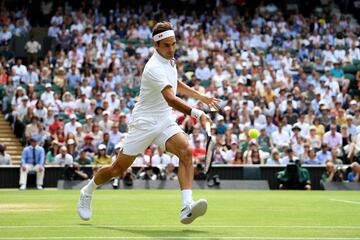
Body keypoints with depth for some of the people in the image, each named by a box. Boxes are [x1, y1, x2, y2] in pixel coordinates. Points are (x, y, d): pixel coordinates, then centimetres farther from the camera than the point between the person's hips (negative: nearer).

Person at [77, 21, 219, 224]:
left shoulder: (169, 60, 4)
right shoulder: (155, 68, -25)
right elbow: (170, 99, -39)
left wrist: (202, 97, 25)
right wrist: (197, 113, -51)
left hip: (165, 121, 7)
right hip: (145, 122, -7)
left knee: (186, 151, -22)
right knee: (118, 169, 5)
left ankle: (187, 208, -33)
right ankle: (87, 193, 34)